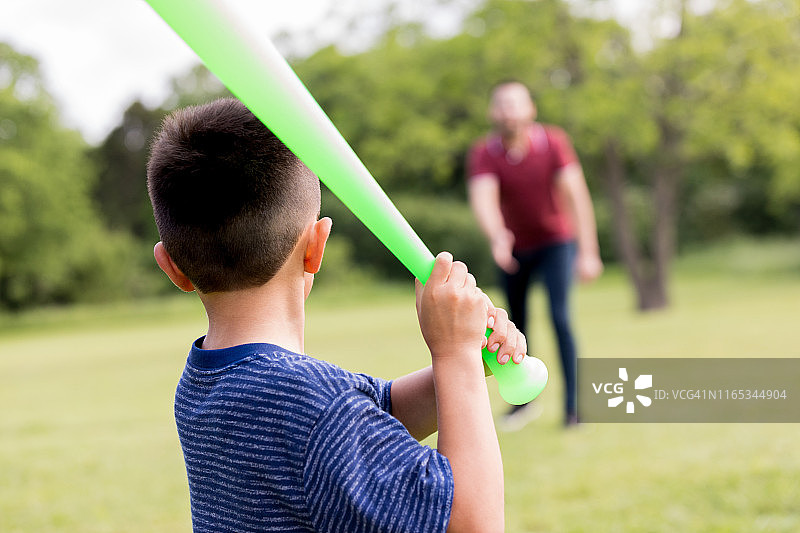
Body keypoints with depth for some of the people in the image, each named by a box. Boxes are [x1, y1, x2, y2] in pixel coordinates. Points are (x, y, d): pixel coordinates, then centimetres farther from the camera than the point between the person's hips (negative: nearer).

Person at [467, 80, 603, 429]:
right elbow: (482, 200, -33)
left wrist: (588, 252, -28)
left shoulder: (553, 142, -18)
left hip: (556, 242, -2)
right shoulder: (483, 154, -18)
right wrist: (497, 237, -54)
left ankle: (573, 406, -10)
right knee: (516, 323, 10)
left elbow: (576, 197, -21)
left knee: (560, 317, -16)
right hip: (513, 247, 2)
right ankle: (523, 400, 29)